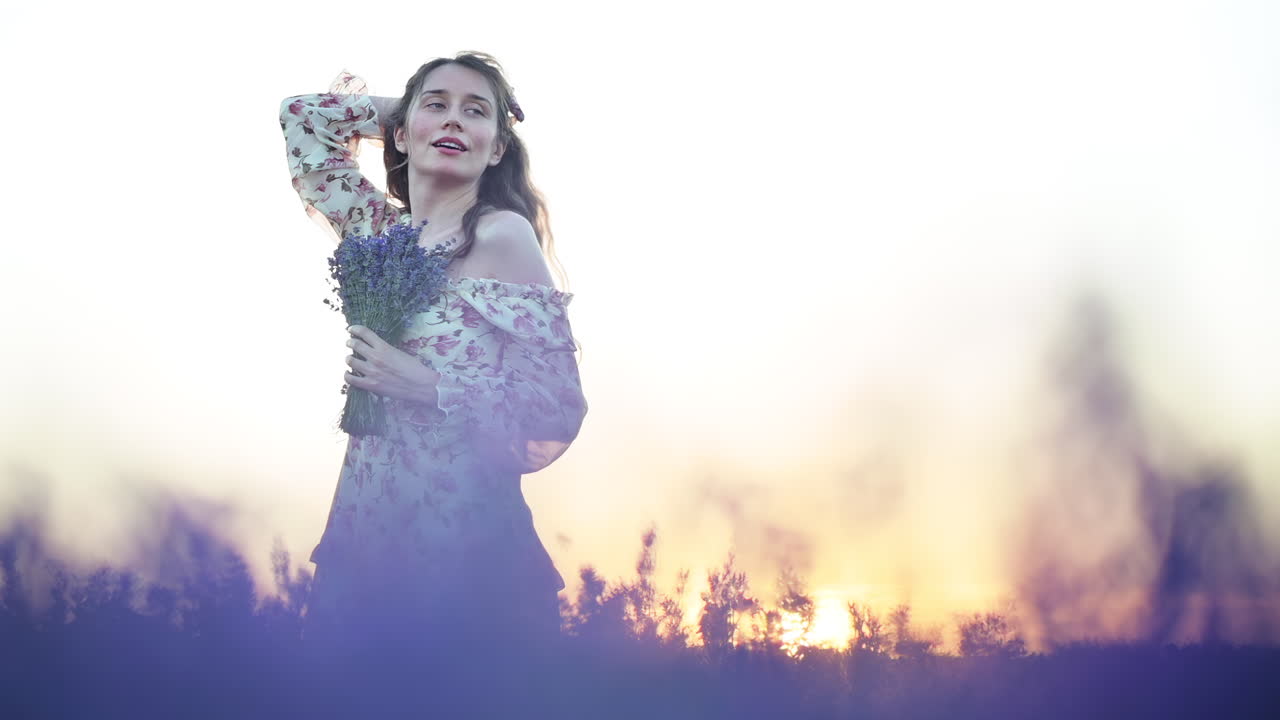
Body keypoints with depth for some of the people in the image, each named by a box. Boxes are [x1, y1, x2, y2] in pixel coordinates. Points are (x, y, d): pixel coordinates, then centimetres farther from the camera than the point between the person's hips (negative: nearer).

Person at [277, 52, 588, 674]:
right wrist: (397, 109, 15)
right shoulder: (378, 226, 9)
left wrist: (428, 385, -16)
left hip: (460, 536, -6)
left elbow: (559, 404, -13)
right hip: (364, 526, 6)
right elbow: (301, 118, 20)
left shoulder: (503, 235, -9)